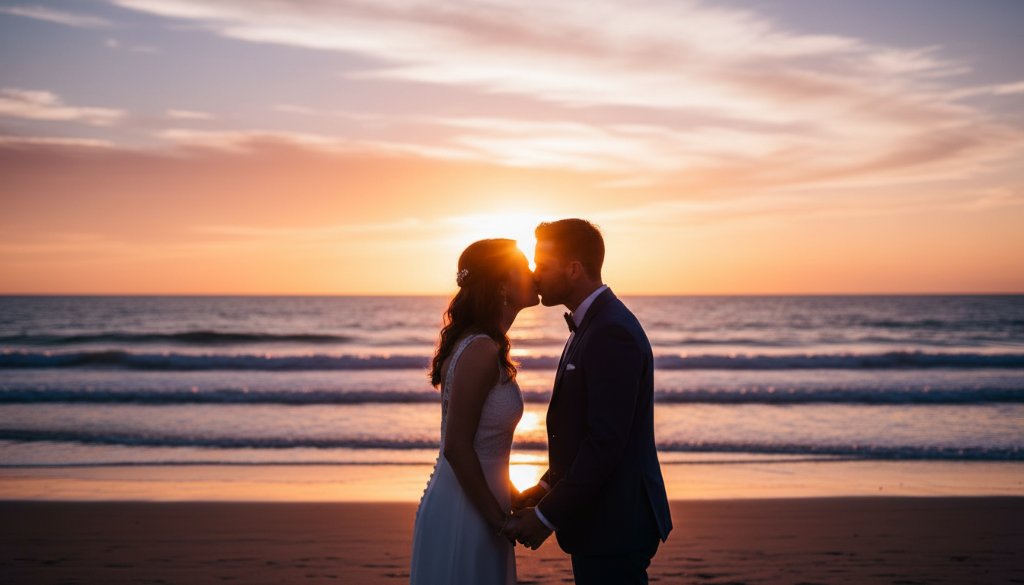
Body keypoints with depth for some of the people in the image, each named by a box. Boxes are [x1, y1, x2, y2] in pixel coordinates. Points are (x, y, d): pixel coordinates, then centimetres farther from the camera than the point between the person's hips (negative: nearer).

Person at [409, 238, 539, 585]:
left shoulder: (485, 346, 9)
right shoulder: (481, 351, -19)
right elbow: (457, 448, -23)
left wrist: (510, 501, 14)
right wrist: (500, 520, -15)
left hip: (475, 504, 9)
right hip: (463, 516, -9)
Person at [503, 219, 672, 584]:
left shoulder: (613, 333, -19)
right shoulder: (592, 324, 13)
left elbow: (606, 442, -23)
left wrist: (548, 516, -18)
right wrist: (548, 486, 9)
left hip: (614, 526, -10)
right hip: (598, 522, 10)